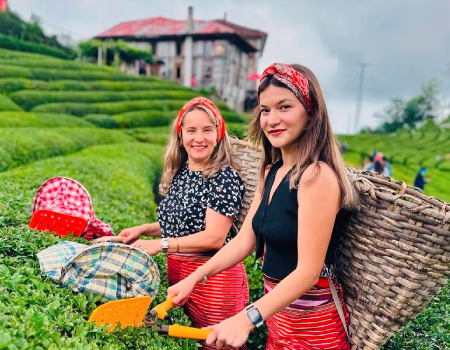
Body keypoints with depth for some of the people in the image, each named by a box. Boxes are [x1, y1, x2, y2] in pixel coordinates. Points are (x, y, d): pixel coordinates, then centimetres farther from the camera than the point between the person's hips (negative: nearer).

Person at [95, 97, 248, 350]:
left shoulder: (225, 177, -17)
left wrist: (161, 244, -19)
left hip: (213, 277, -7)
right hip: (176, 273, 7)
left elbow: (213, 237, -21)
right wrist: (143, 229, 4)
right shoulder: (178, 173, 5)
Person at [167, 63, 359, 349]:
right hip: (277, 309, 7)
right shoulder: (271, 172, 2)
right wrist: (195, 278, -3)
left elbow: (308, 271, -26)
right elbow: (245, 240, 2)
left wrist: (248, 319, -32)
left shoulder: (317, 175, -24)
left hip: (312, 324, -7)